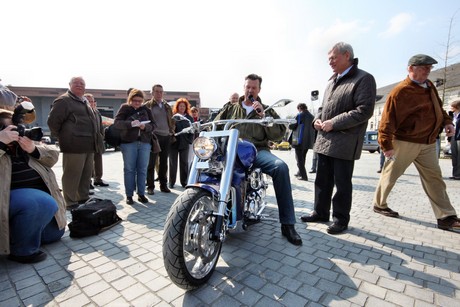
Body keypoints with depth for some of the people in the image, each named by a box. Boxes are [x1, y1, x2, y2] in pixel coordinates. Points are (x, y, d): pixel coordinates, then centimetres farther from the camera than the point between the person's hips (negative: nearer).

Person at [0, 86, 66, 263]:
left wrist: (34, 150, -13)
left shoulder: (24, 136, 10)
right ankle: (21, 249, -12)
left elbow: (53, 156, 6)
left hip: (39, 193, 7)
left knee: (54, 233, 12)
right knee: (43, 204, -37)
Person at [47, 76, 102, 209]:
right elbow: (53, 121, -11)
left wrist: (97, 136, 22)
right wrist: (62, 137, -5)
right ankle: (71, 203, 7)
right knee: (72, 176, -2)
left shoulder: (85, 102, 22)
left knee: (86, 175, 14)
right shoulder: (63, 100, -5)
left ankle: (84, 199, 26)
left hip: (89, 146, 9)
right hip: (74, 146, -9)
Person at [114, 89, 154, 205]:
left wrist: (145, 126, -17)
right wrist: (130, 123, -25)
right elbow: (117, 122, -8)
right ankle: (129, 195, 12)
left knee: (142, 169, 4)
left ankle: (141, 194, 14)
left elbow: (152, 125, 5)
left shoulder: (146, 110, 11)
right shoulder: (124, 108, 5)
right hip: (128, 142, -2)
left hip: (144, 142, 2)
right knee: (129, 169, 2)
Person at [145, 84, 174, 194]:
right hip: (154, 137, -4)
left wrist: (172, 133, 11)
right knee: (151, 163, -1)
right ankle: (150, 186, 8)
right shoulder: (148, 106, 1)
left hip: (166, 137, 5)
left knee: (164, 163, 10)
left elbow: (171, 121, 20)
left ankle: (163, 185, 20)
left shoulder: (167, 106, 16)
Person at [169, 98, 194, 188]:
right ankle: (171, 182, 13)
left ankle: (184, 182, 15)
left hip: (185, 143, 1)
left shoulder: (189, 118, 10)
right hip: (173, 143, -1)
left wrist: (190, 140, -3)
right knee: (173, 163, 5)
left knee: (184, 163, 6)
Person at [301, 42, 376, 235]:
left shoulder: (364, 79, -5)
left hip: (344, 143, -7)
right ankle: (321, 212, 28)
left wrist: (333, 123, -19)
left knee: (342, 183, 2)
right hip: (324, 140, 8)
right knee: (322, 180, 14)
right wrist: (317, 119, 4)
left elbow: (365, 110, -16)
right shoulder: (332, 81, 20)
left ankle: (341, 219, 17)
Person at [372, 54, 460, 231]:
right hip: (405, 142, -8)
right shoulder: (401, 91, -16)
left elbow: (438, 107, 25)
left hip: (428, 142, 8)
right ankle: (379, 204, 22)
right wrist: (386, 145, -23)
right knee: (391, 174, 5)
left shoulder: (429, 86, 12)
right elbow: (388, 119, -20)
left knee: (434, 177, 7)